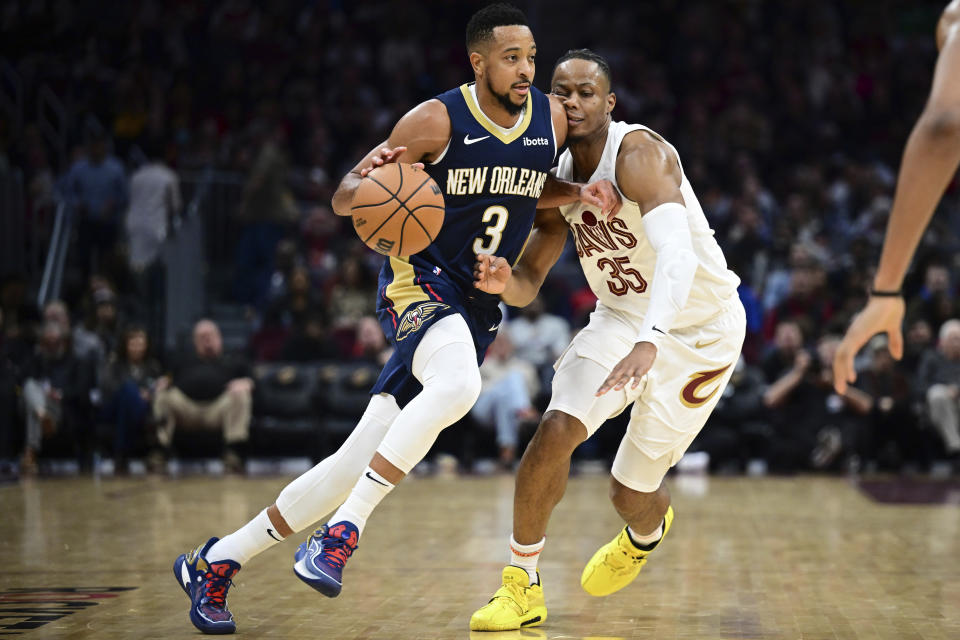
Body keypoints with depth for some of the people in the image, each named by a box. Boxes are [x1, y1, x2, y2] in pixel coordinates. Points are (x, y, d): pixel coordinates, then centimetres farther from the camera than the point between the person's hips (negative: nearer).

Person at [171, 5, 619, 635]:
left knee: (359, 463, 0)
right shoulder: (437, 120, -13)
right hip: (418, 280, -5)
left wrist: (580, 193, 3)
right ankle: (341, 534, -28)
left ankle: (215, 562, 13)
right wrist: (371, 185, -31)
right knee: (457, 385, -39)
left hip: (478, 308, 5)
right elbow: (342, 199, -8)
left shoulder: (551, 119, 2)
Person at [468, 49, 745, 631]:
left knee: (632, 492, 2)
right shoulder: (560, 178, -4)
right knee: (555, 431, -19)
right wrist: (503, 282, -25)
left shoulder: (639, 154, -27)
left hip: (700, 331, -5)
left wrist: (649, 342, -58)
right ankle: (521, 586, -3)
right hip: (621, 316, 5)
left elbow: (677, 254, -43)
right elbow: (529, 284, 1)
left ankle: (647, 533, 43)